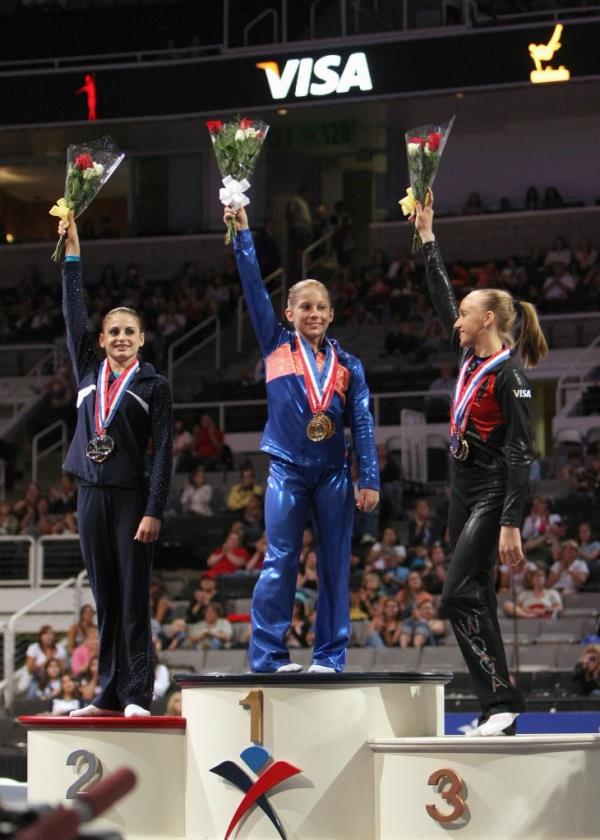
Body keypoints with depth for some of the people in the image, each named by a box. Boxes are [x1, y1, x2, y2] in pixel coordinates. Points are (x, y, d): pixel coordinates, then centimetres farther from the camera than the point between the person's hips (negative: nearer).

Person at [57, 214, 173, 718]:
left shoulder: (154, 386, 0)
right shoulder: (89, 372, 12)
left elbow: (163, 452, -5)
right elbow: (74, 313, 9)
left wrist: (154, 511, -13)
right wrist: (72, 252, 5)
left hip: (131, 497, -4)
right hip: (92, 494, 4)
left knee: (134, 599, -5)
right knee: (105, 601, 7)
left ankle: (138, 695, -6)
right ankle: (109, 694, 9)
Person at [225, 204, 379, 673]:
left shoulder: (347, 365, 7)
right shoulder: (276, 347, 6)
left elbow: (363, 424, 4)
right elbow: (255, 289, 0)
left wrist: (370, 480, -4)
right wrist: (243, 235, -6)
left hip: (333, 474, 1)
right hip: (287, 471, -1)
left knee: (335, 565, 2)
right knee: (280, 564, -4)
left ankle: (330, 656, 7)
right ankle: (268, 655, -1)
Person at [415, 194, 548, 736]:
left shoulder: (509, 375, -14)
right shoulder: (471, 356, 9)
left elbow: (521, 455, -19)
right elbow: (442, 297, 22)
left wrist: (510, 525, -24)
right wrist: (427, 236, 24)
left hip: (492, 495, -9)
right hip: (465, 490, 9)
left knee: (460, 596, -17)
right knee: (476, 600, 6)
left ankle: (502, 703, -18)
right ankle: (498, 711, 8)